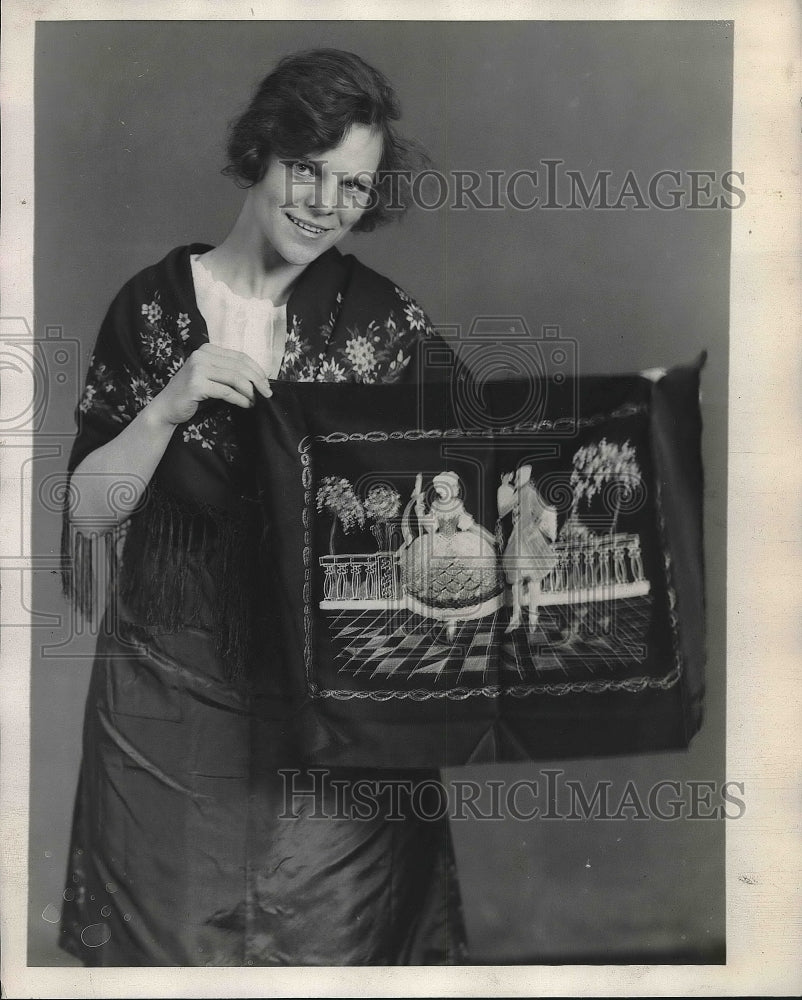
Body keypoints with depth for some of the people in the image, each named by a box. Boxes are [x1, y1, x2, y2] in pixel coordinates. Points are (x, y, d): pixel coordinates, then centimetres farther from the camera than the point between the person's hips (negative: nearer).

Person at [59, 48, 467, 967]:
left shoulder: (387, 322, -2)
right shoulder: (153, 307, -3)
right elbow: (87, 511, -4)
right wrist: (168, 406, -18)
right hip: (171, 686, 0)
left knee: (334, 939, 12)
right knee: (175, 936, 15)